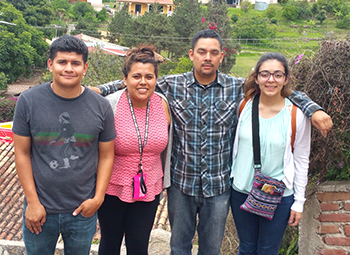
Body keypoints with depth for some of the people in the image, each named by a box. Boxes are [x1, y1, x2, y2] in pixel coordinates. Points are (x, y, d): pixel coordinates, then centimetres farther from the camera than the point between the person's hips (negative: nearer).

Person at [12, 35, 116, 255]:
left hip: (83, 211, 1)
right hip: (40, 209, 0)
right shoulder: (28, 101, -8)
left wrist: (98, 198, -8)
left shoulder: (101, 107, -6)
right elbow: (22, 154, -5)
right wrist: (33, 202, -7)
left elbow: (106, 156, 0)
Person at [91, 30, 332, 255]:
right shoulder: (172, 85, -5)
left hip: (219, 186, 0)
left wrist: (314, 110, -10)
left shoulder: (239, 88, -5)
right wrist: (99, 90, -11)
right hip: (181, 183, 0)